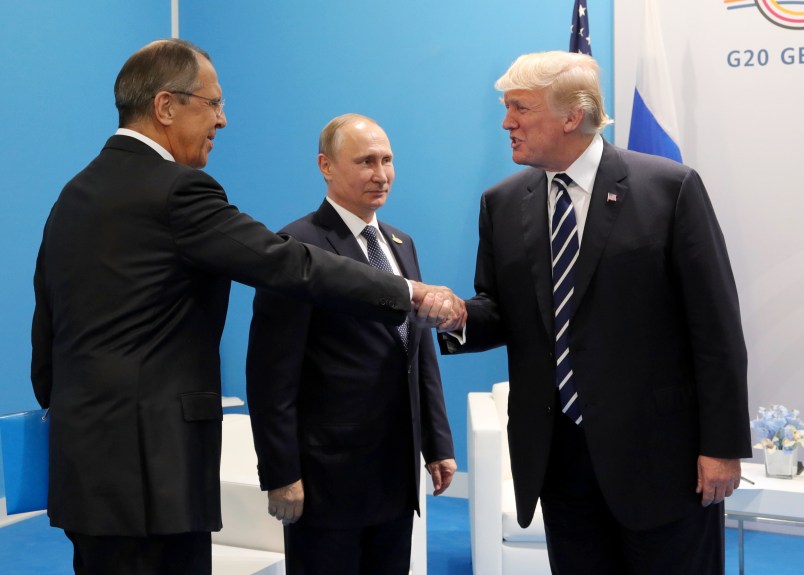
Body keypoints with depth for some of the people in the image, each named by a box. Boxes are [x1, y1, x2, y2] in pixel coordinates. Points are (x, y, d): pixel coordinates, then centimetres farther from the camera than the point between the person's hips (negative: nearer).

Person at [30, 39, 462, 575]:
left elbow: (46, 339, 16)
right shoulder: (176, 191, -14)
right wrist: (409, 293, -7)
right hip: (147, 470, -9)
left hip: (87, 463, 9)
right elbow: (292, 265, -16)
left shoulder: (76, 195, 12)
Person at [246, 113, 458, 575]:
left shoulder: (401, 244, 13)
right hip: (328, 476, -7)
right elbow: (272, 374, -14)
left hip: (398, 471, 7)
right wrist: (281, 475, -16)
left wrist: (438, 443, 13)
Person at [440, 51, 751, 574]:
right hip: (557, 452, 4)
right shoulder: (502, 204, 6)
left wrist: (723, 445, -10)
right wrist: (459, 318, -13)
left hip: (659, 450, -4)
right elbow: (503, 313, 11)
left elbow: (715, 325, -8)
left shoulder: (671, 187, -8)